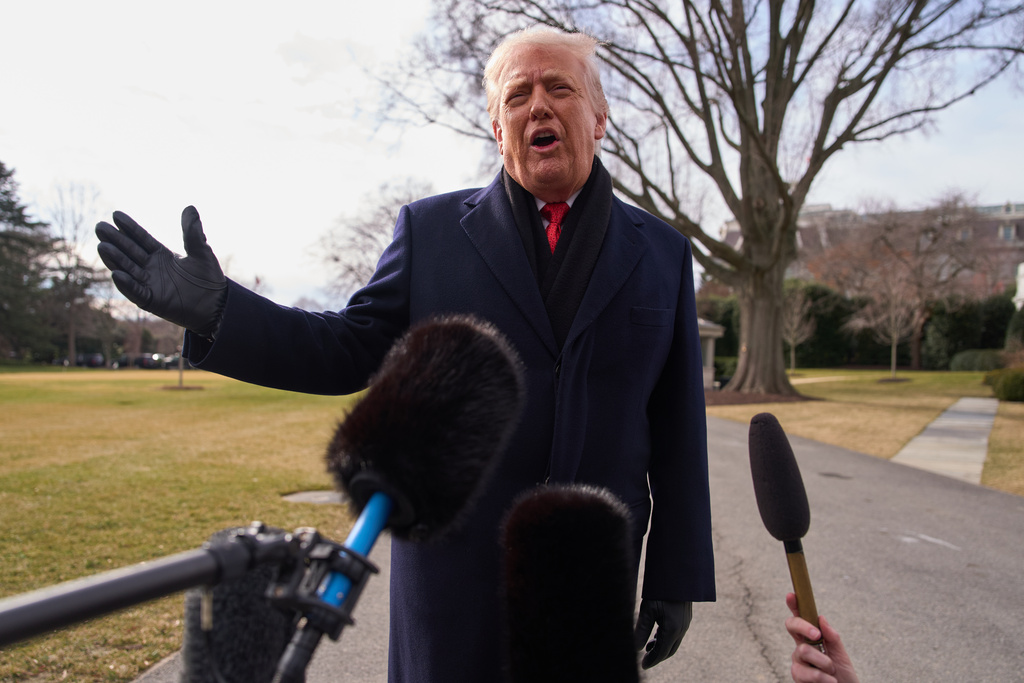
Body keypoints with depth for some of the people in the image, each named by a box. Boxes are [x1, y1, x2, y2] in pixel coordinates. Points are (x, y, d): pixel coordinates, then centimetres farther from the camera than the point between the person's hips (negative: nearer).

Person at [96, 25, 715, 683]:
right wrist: (215, 309, -14)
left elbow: (678, 431, 3)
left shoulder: (662, 253, 2)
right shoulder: (431, 230, 1)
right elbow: (353, 350, 1)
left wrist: (677, 579, 4)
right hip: (455, 570, 0)